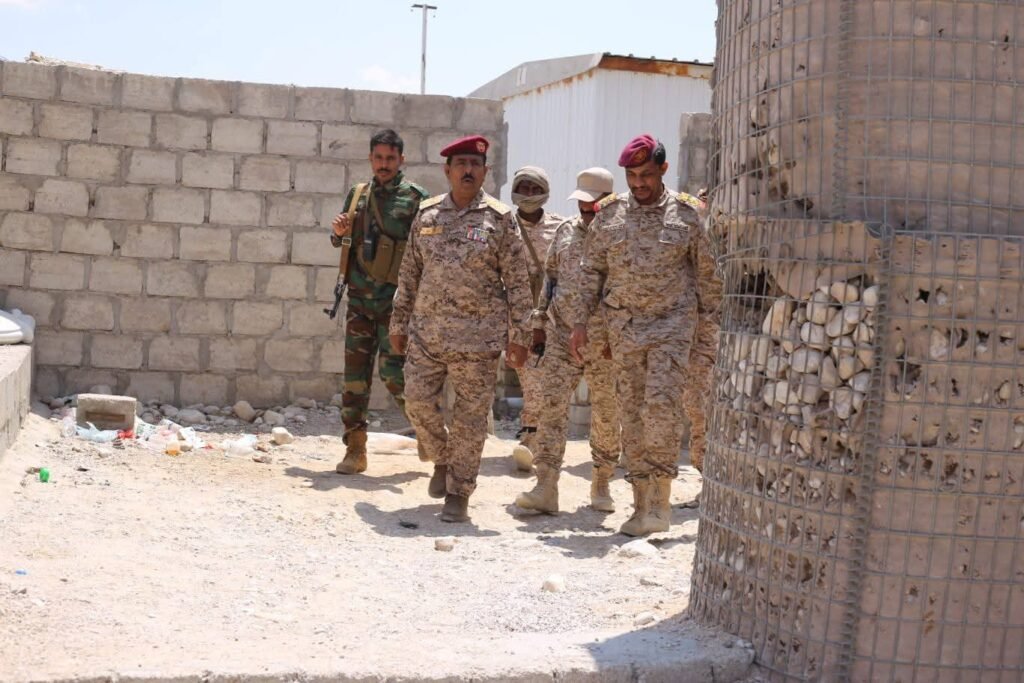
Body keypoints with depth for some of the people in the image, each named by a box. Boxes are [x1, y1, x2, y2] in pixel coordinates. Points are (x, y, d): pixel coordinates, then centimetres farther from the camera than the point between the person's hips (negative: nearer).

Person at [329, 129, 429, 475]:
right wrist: (338, 231, -2)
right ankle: (355, 450, 10)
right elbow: (339, 241, 21)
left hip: (395, 300, -5)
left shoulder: (416, 198, -4)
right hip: (359, 297, 5)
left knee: (393, 371, -9)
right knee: (355, 373, 4)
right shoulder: (357, 194, 11)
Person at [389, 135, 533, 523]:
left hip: (478, 338, -3)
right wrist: (399, 324, 12)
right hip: (426, 331, 3)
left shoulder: (499, 219, -2)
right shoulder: (426, 214, 8)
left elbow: (517, 282, -2)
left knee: (470, 417, 1)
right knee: (417, 400, 1)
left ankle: (458, 493, 12)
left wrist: (518, 336, -5)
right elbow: (409, 274, 14)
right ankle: (442, 460, 28)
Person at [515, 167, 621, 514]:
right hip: (562, 333, 3)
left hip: (605, 340, -3)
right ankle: (546, 488, -10)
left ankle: (601, 486, 24)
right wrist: (540, 320, 14)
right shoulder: (566, 231, 11)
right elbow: (550, 276, 18)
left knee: (606, 413, 7)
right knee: (551, 405, -7)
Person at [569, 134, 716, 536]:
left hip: (672, 323, -3)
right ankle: (642, 505, 12)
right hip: (624, 324, 3)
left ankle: (661, 497, -8)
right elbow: (591, 271, 10)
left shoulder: (685, 214, 0)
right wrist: (580, 322, 4)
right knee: (632, 412, 5)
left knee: (662, 402, -17)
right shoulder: (609, 214, 6)